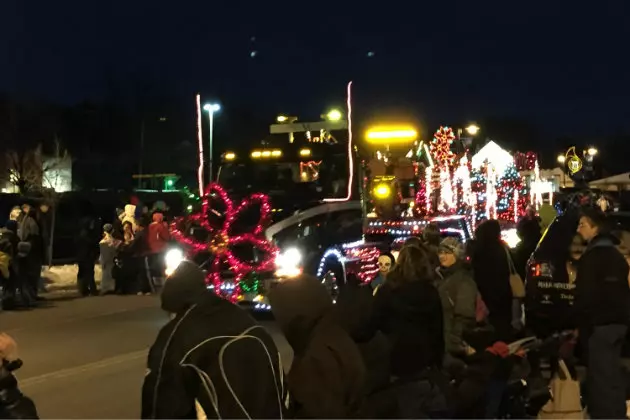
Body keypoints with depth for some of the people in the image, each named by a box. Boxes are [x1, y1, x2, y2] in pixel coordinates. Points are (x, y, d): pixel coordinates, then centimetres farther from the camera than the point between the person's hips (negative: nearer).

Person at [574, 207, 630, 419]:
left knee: (601, 377, -6)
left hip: (599, 323, -9)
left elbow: (585, 294, -18)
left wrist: (579, 323, -11)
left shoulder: (592, 256, -14)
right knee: (612, 374, 13)